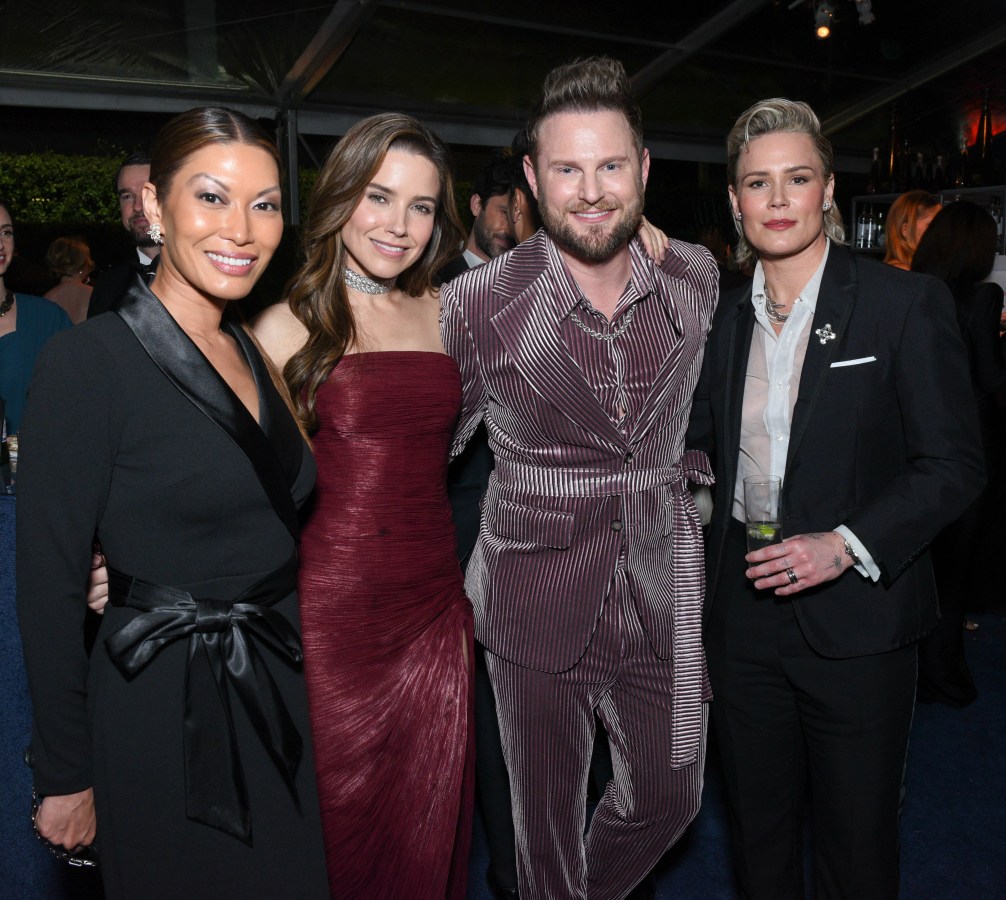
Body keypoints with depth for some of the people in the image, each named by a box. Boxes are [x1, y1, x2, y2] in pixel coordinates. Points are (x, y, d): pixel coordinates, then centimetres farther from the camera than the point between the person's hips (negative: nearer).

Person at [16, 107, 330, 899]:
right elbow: (49, 585, -13)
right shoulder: (88, 362, -16)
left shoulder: (251, 351, 5)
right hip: (163, 714, -6)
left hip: (278, 694, 7)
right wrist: (67, 775, -8)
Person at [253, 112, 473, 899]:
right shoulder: (290, 325, -4)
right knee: (337, 828, 12)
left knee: (428, 831, 16)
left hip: (435, 607, 4)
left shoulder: (443, 313, 8)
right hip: (331, 614, -3)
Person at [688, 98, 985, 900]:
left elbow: (953, 465, -9)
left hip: (856, 616, -3)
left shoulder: (907, 303, -7)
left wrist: (847, 544, -22)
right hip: (744, 611, 4)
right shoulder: (727, 319, 7)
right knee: (758, 833, 19)